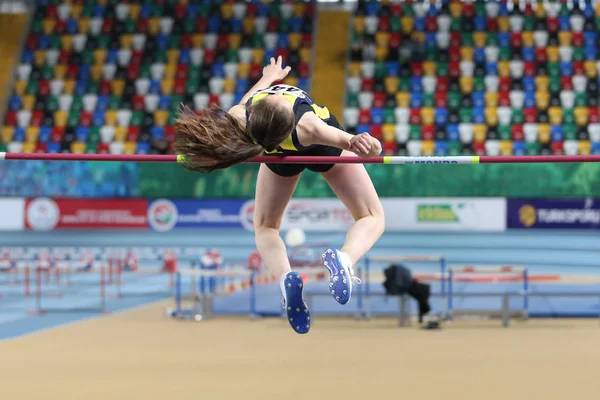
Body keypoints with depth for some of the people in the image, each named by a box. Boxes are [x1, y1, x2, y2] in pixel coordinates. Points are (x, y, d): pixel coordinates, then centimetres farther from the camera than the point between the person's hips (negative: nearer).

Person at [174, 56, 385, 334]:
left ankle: (285, 276, -17)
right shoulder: (306, 128, -46)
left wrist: (269, 76, 13)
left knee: (265, 227, 21)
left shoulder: (237, 119, -33)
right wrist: (360, 143, -73)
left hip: (281, 156, 3)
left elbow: (245, 104, -6)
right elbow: (373, 147, -49)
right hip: (321, 148, -3)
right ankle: (344, 258, -27)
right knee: (371, 217, 12)